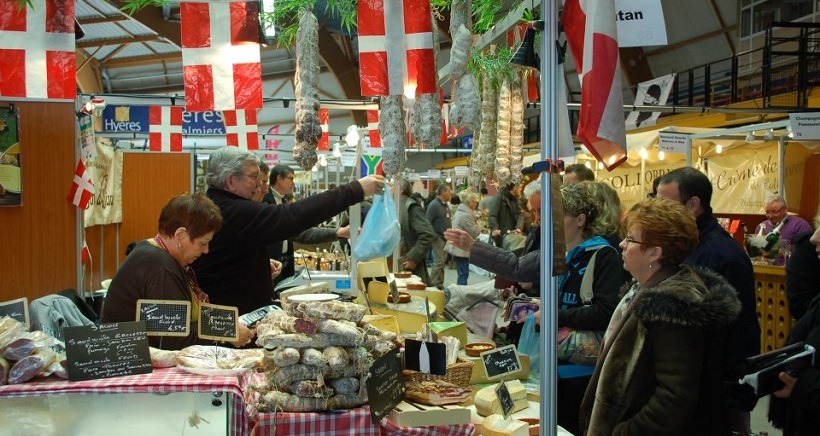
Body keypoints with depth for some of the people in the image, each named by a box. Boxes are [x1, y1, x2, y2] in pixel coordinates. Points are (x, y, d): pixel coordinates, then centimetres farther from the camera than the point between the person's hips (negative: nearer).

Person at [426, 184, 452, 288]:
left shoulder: (446, 205, 14)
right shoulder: (434, 205, -14)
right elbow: (428, 222, -17)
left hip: (446, 238, 9)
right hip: (438, 238, -9)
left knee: (443, 261, 11)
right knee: (439, 262, -9)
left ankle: (440, 284, 18)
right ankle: (433, 284, -2)